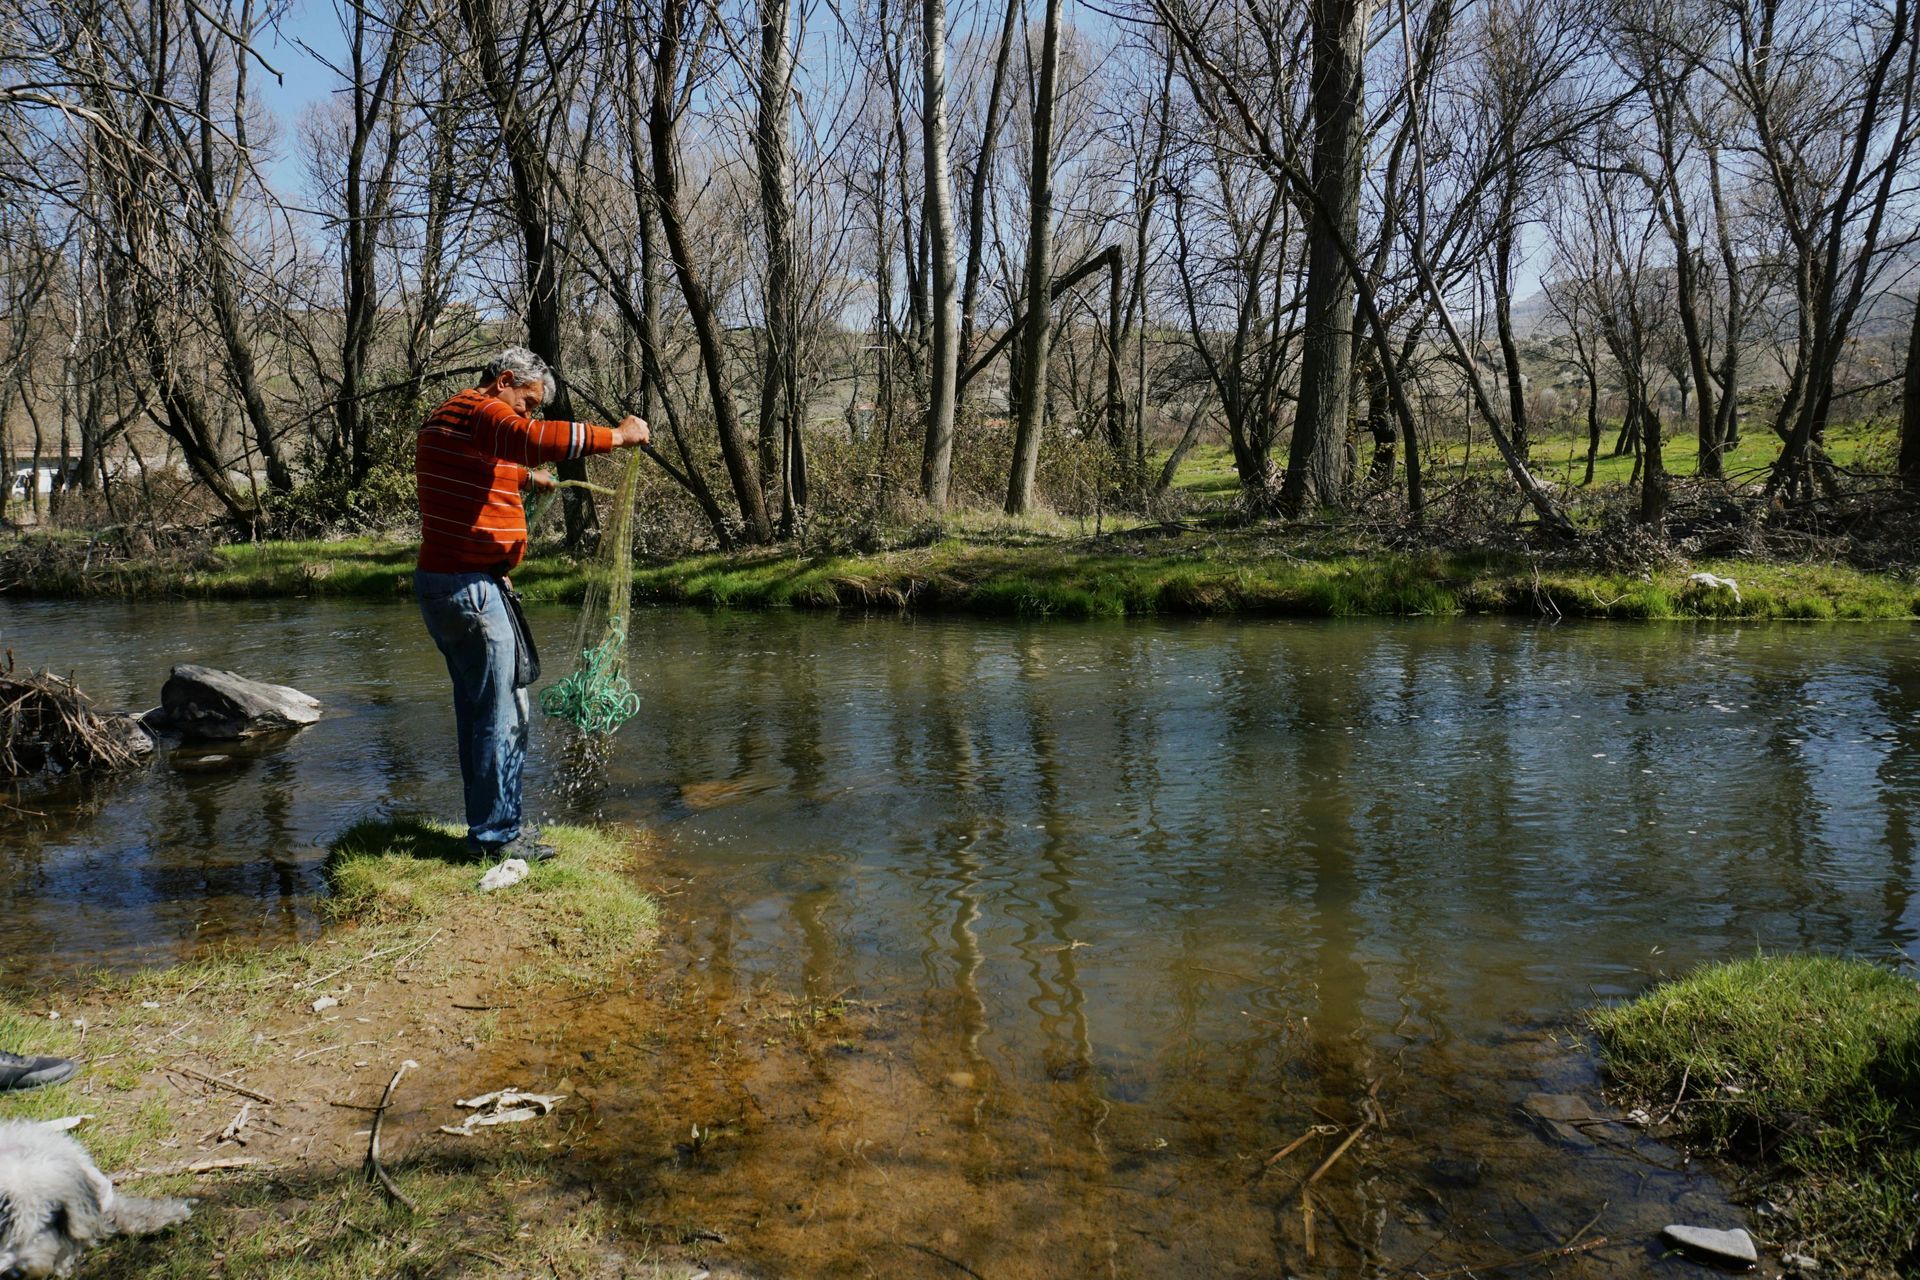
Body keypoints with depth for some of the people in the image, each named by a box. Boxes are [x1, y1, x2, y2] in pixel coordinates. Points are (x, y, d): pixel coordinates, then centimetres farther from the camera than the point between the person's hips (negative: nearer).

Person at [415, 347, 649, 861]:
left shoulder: (443, 418, 22)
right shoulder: (481, 412, -12)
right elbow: (540, 438, -33)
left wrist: (526, 477, 53)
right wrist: (618, 435, -25)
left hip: (438, 582, 11)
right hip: (470, 586, -11)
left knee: (477, 709, 16)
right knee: (503, 712, -5)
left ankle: (488, 823, 25)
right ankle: (496, 835, 2)